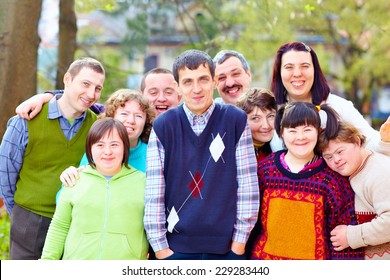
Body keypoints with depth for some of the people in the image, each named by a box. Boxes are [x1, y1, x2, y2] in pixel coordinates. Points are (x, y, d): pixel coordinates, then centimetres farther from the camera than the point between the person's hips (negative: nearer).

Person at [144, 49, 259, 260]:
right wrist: (160, 247, -4)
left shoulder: (236, 121, -1)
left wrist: (239, 242, -3)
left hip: (227, 247, 0)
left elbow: (247, 184, -1)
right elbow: (153, 193, -2)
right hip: (176, 248, 0)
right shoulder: (162, 126, -1)